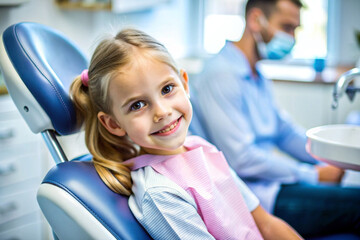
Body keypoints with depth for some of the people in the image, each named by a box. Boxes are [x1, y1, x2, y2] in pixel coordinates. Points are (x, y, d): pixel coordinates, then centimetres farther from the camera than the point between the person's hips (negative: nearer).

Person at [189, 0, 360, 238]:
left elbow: (285, 131, 21)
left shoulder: (258, 78, 17)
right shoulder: (221, 74, -15)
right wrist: (313, 175, -12)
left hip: (271, 182, 10)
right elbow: (241, 159, -21)